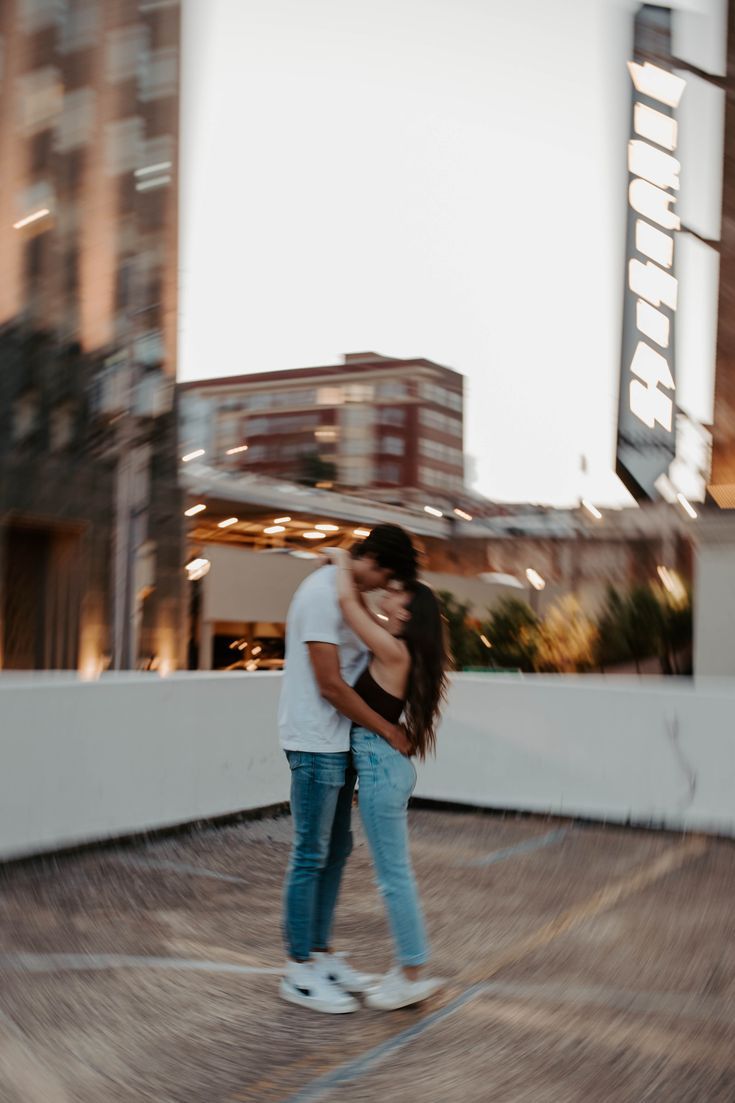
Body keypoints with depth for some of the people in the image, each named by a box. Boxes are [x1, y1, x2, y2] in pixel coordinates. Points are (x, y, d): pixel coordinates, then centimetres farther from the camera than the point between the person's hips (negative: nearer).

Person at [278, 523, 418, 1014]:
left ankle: (322, 954, 28)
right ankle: (300, 972, 10)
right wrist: (387, 730, -14)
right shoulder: (321, 593, -18)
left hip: (340, 742, 10)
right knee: (310, 855, -1)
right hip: (316, 743, -10)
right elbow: (330, 684, -21)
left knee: (336, 850, 16)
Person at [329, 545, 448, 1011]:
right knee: (396, 874, 16)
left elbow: (347, 601, -21)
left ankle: (415, 975, 11)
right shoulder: (396, 650, 8)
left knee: (394, 876, 1)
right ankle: (409, 967, 26)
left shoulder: (394, 652, -17)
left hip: (380, 764, -10)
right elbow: (360, 608, 25)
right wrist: (350, 571, 18)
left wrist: (342, 561, -6)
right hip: (385, 762, 10)